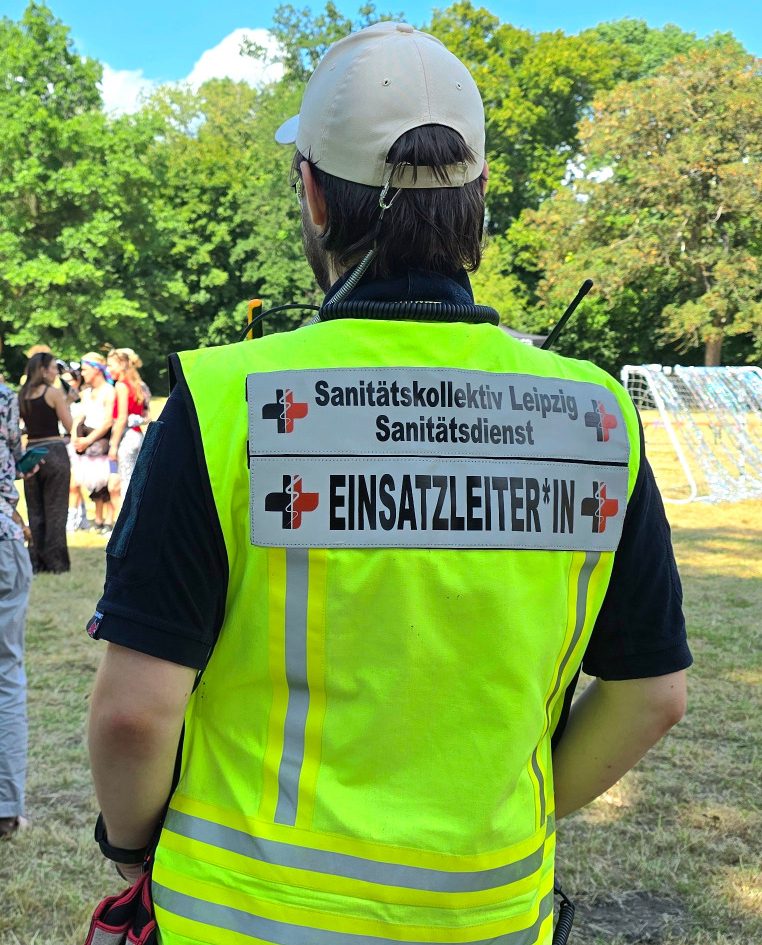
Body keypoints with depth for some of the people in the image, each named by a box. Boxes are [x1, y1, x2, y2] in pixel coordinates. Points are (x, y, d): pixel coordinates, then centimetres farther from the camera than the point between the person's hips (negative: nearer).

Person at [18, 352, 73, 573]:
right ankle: (55, 561, 3)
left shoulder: (22, 395, 7)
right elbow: (70, 427, -7)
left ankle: (36, 561, 12)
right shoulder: (54, 392, -8)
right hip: (54, 452, -5)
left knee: (35, 510, 11)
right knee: (55, 509, 1)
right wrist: (66, 403, 6)